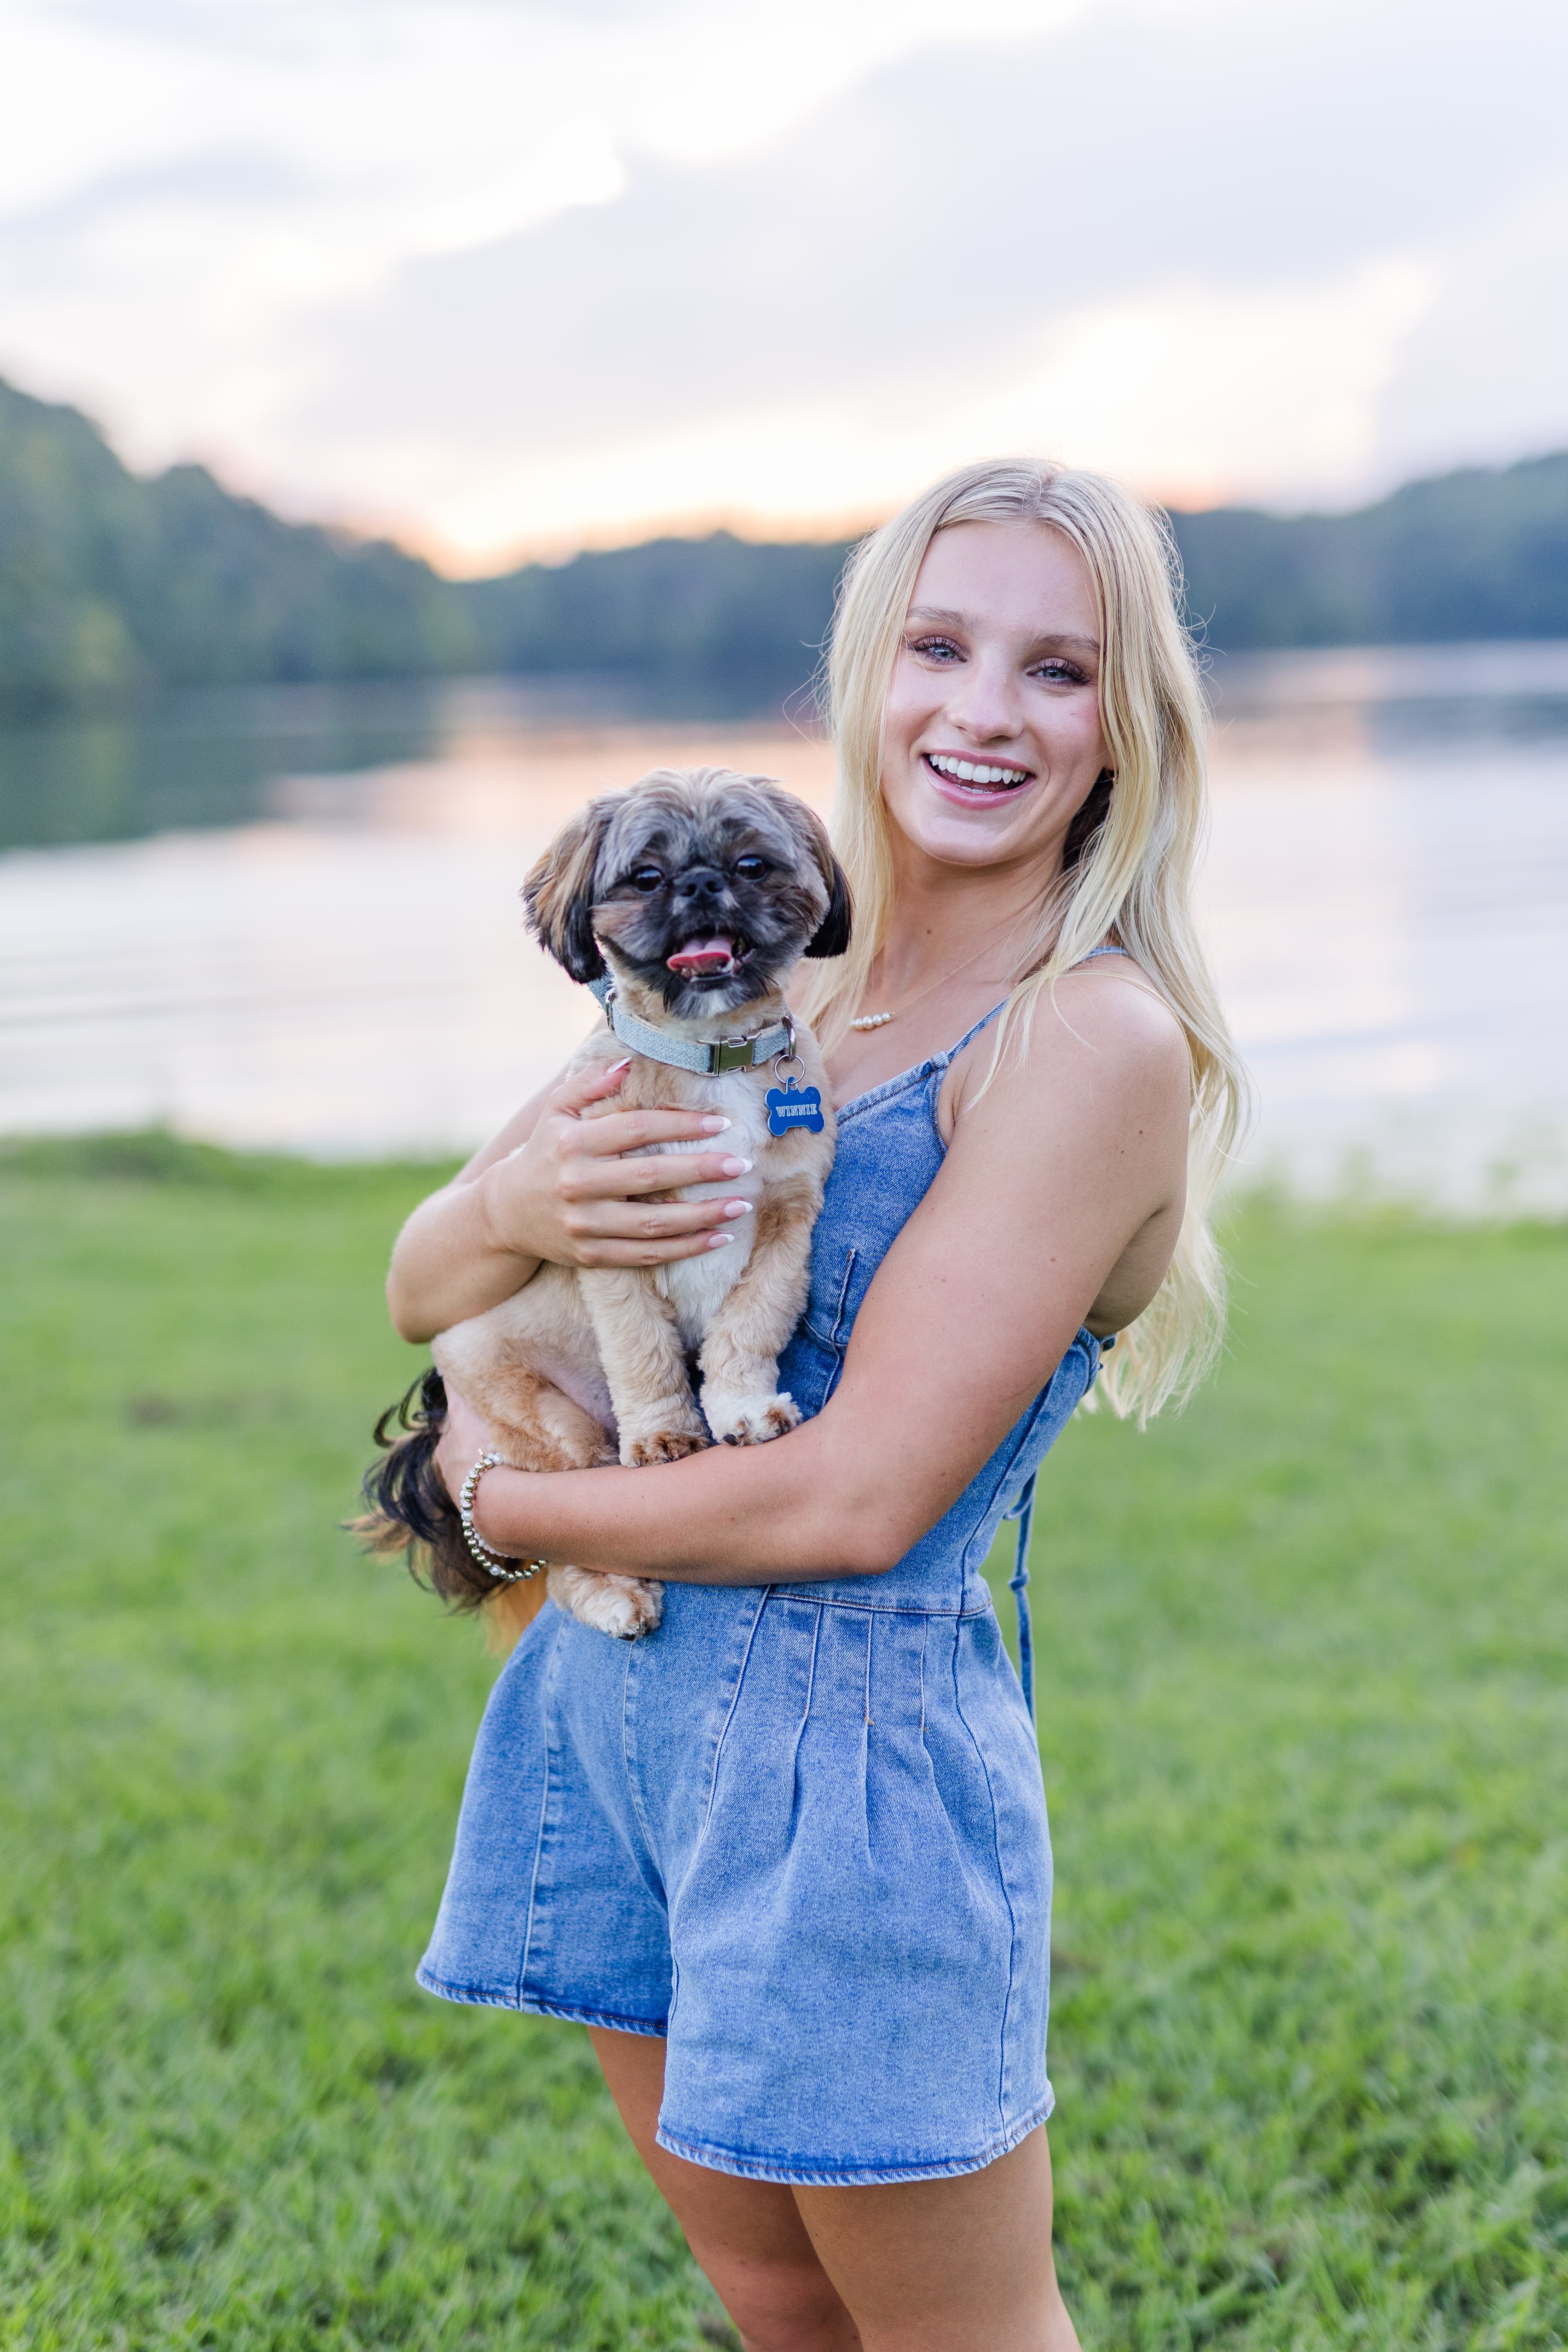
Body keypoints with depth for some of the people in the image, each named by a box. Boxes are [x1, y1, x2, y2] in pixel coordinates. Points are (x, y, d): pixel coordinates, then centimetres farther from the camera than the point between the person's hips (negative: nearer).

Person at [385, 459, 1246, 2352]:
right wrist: (509, 1207, -17)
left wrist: (502, 1502, -7)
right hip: (610, 1695, 7)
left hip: (848, 1737, -6)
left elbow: (859, 1498, -21)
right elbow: (417, 1288, 7)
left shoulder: (1098, 1041, -15)